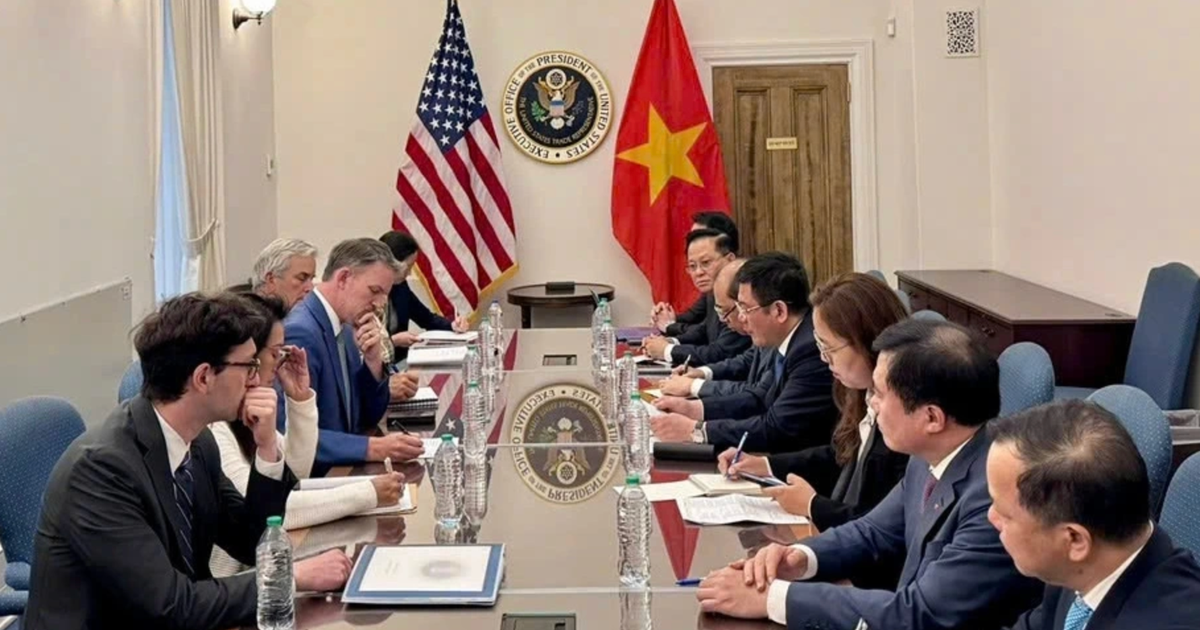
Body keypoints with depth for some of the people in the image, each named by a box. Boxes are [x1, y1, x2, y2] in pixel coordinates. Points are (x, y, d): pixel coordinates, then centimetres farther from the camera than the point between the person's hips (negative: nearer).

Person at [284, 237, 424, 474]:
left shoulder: (345, 329, 9)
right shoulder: (300, 333, -18)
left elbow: (368, 418, 13)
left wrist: (373, 361, -3)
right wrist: (374, 448, -30)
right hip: (309, 480, -8)